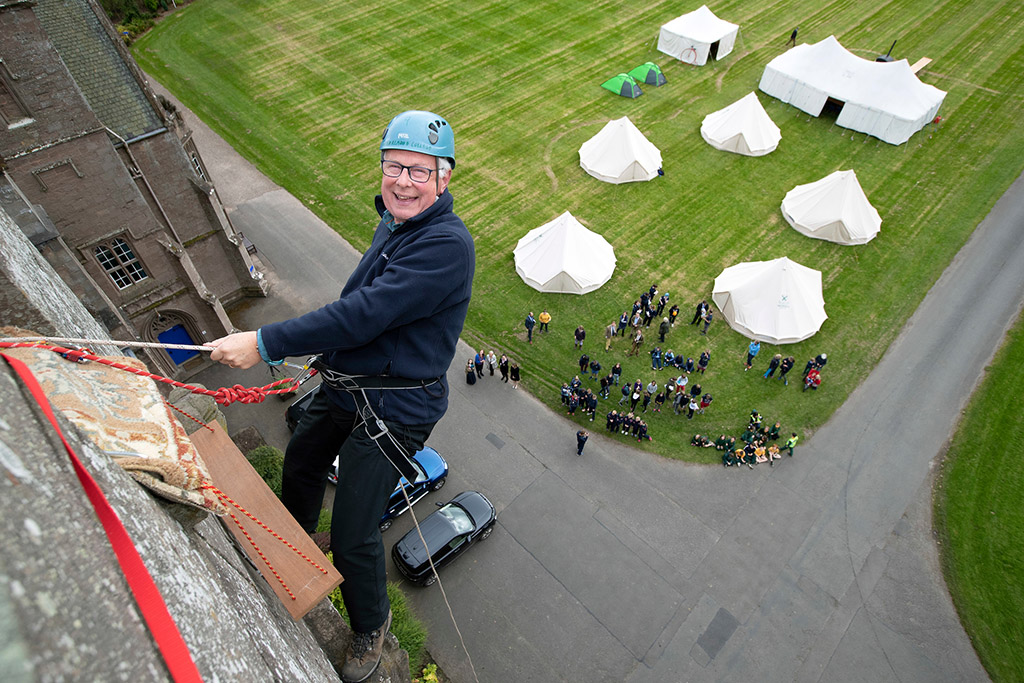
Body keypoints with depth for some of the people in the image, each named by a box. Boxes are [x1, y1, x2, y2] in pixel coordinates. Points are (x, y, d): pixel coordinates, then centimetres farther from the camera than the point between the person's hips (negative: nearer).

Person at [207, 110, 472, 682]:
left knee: (353, 538, -3)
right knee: (301, 462, 30)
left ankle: (371, 625, 31)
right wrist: (330, 354, 24)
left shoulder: (447, 244, -25)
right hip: (343, 389, 10)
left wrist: (266, 344, -27)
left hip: (394, 410, -9)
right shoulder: (393, 224, 6)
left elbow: (364, 314, -31)